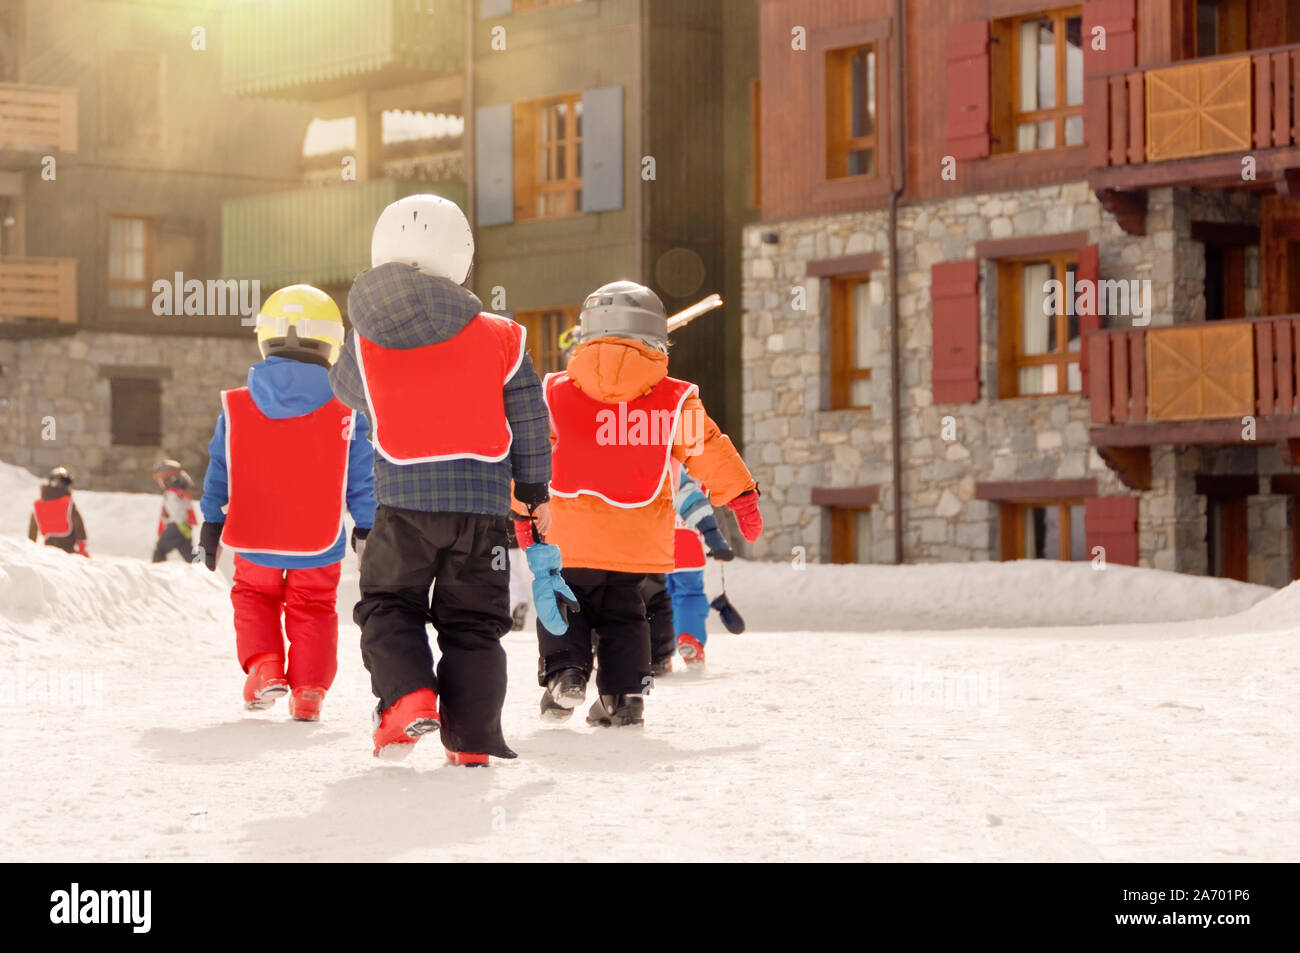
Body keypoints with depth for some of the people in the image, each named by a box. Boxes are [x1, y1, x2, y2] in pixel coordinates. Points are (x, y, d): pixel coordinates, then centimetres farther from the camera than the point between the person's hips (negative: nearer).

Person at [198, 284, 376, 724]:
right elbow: (362, 476, -4)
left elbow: (219, 472, 0)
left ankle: (263, 665, 0)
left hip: (254, 538, 1)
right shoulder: (347, 411, -10)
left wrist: (211, 523, 10)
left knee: (253, 595, 21)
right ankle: (309, 690, 6)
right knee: (313, 606, 15)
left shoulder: (237, 407, -6)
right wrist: (366, 526, 8)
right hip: (320, 540, -1)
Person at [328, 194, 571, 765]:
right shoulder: (500, 338, -4)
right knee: (472, 622, 9)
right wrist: (535, 496, 16)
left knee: (387, 606, 15)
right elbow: (528, 427, 3)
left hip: (404, 502, 0)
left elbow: (346, 389, 21)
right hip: (484, 503, 1)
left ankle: (406, 696, -9)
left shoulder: (366, 344, -3)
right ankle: (471, 739, 2)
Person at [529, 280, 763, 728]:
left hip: (571, 538, -1)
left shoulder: (557, 393, 0)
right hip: (640, 540, 1)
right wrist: (742, 496, 12)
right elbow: (709, 451, 1)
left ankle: (565, 671, -5)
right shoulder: (674, 401, -1)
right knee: (624, 614, 17)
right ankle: (624, 695, 10)